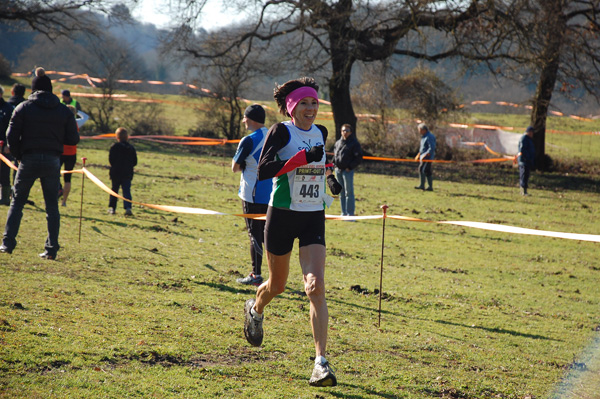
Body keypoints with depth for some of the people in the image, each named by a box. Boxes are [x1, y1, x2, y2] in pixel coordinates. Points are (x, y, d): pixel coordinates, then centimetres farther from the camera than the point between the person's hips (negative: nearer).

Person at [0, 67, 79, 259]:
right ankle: (52, 248, 3)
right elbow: (73, 139, 2)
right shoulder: (64, 111, 3)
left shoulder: (23, 108, -1)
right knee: (52, 205, 7)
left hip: (29, 160, -1)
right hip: (53, 162, 1)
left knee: (17, 201, 11)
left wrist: (18, 155, 10)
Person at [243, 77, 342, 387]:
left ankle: (321, 362, -16)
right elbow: (263, 170, -22)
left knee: (316, 287, -13)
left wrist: (328, 176, 14)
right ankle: (255, 309, 52)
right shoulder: (281, 131, -9)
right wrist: (303, 158, -28)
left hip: (314, 218, 3)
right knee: (277, 286, 14)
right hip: (282, 215, -3)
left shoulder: (320, 133, 8)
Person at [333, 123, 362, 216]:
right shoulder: (338, 143, 14)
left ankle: (350, 214, -3)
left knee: (349, 193, -6)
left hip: (348, 171, -6)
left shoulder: (354, 143, -4)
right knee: (341, 193, 11)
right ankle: (344, 213, 17)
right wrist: (334, 163, 8)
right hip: (338, 170, 6)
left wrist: (350, 167, -12)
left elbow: (359, 157, -7)